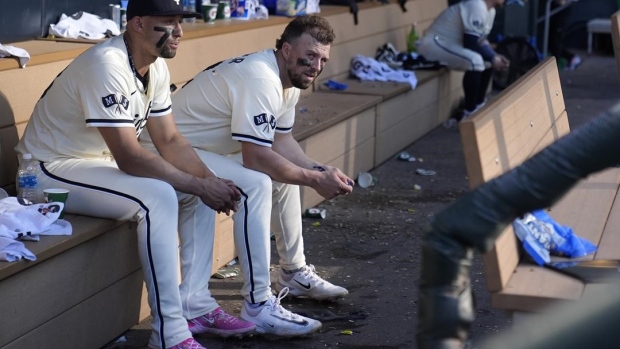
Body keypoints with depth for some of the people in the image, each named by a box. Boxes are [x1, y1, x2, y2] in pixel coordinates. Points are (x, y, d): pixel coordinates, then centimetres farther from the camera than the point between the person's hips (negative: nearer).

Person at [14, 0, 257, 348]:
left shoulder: (156, 67, 0)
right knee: (158, 197, -30)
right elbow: (129, 158, -31)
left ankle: (195, 305, 4)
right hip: (52, 171, -10)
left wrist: (211, 180, -13)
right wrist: (200, 185, -27)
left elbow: (170, 140, 4)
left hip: (101, 161, 10)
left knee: (202, 188, 1)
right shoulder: (108, 65, -28)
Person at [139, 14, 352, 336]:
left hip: (210, 147, 11)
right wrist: (316, 180, -21)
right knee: (256, 184, -29)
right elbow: (257, 158, -31)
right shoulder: (260, 79, -27)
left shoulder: (290, 80, 4)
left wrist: (319, 171, -5)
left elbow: (281, 140, 11)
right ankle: (258, 306, -26)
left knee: (288, 171, 16)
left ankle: (294, 273, 28)